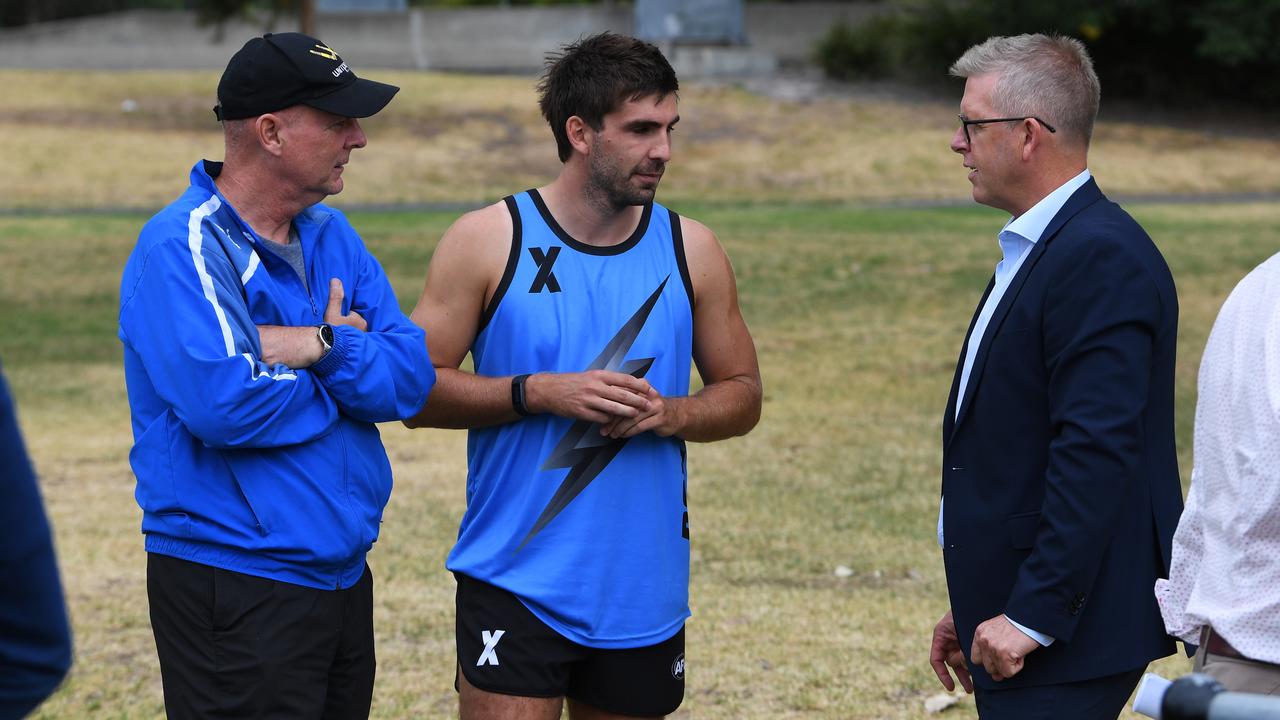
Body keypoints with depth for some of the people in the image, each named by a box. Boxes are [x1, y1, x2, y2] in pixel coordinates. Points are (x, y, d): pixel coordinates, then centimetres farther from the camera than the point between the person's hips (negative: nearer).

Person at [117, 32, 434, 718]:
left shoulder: (330, 236, 10)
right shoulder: (183, 248, -15)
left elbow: (411, 377, 0)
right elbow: (225, 404, -28)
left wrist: (319, 346, -19)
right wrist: (349, 358, -11)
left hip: (343, 578, 8)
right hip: (234, 599, -8)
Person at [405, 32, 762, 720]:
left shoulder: (690, 249, 6)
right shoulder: (488, 240, -3)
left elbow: (741, 394, 12)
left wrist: (669, 412, -10)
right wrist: (541, 393, -17)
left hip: (644, 592, 4)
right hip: (516, 582, -3)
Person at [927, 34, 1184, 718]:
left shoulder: (1102, 258, -17)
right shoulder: (1034, 250, 16)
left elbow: (1095, 454, -24)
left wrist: (1031, 616, -24)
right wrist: (975, 608, 18)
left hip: (1065, 635, -10)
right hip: (1015, 612, 10)